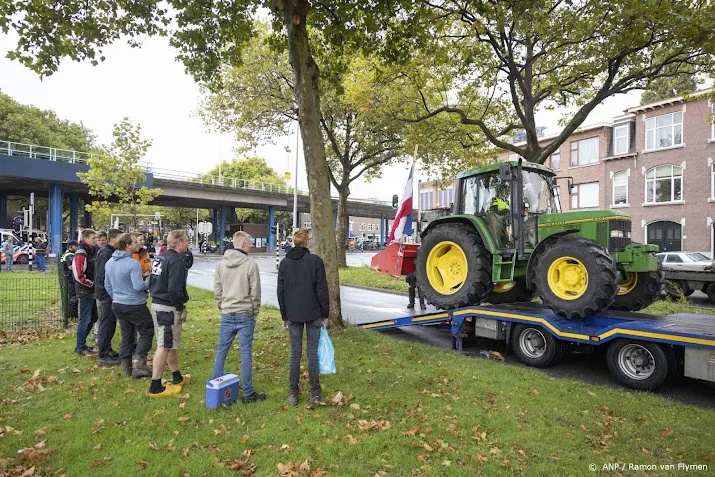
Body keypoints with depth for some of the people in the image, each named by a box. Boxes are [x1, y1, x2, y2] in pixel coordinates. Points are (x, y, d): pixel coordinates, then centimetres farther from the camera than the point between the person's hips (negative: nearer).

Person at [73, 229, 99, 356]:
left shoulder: (92, 251, 12)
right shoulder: (81, 253, -16)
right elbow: (78, 275, -22)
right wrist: (91, 283, -12)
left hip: (92, 290, 9)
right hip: (85, 291, -9)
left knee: (93, 317, 16)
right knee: (85, 319, -1)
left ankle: (81, 344, 28)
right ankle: (81, 347, 11)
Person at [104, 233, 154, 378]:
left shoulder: (109, 263, 7)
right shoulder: (133, 263, -21)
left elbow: (107, 286, 16)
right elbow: (138, 286, -25)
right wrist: (148, 280, -6)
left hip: (117, 305, 8)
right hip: (134, 305, -8)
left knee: (127, 336, 16)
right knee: (147, 332, 5)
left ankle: (127, 366, 22)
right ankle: (138, 363, -1)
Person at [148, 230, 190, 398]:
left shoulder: (159, 258, 12)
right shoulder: (176, 261, -17)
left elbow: (154, 281, 16)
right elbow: (174, 290, -23)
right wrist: (180, 307, -10)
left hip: (156, 304, 10)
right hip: (169, 308, -10)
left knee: (171, 344, 20)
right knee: (164, 346, -1)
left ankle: (177, 377, 34)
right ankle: (156, 387, 6)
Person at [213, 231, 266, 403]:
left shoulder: (221, 264, 3)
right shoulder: (250, 264, -11)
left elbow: (217, 291, 5)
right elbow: (255, 292, -8)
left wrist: (222, 308, 15)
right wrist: (255, 313, 4)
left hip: (227, 315, 4)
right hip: (245, 315, -4)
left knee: (221, 351, 15)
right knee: (246, 353, 2)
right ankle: (248, 393, 10)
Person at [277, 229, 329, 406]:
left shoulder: (284, 262, 2)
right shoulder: (315, 260, -9)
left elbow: (281, 291, 5)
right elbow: (322, 289, -9)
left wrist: (284, 316, 13)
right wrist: (325, 314, 0)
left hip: (293, 315, 3)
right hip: (313, 313, -2)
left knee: (295, 352, 10)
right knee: (312, 352, 6)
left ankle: (293, 393, 16)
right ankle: (315, 393, 15)